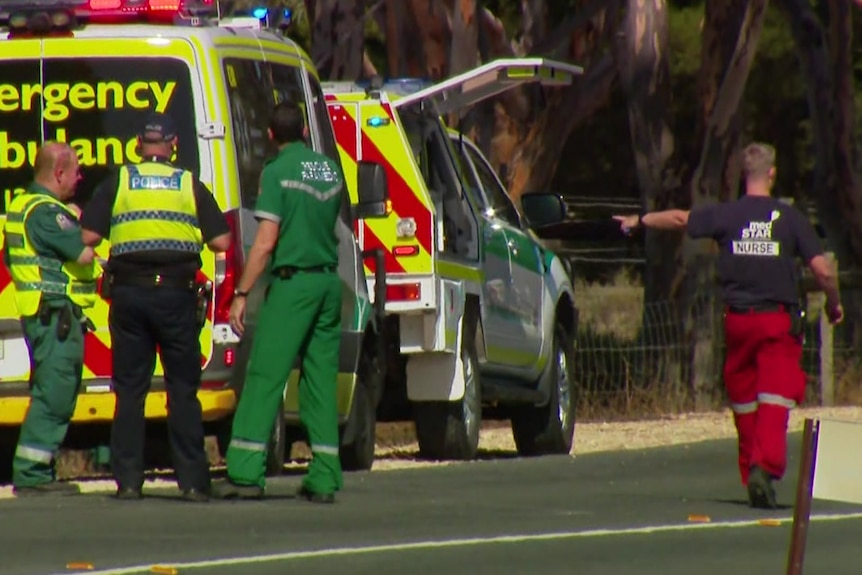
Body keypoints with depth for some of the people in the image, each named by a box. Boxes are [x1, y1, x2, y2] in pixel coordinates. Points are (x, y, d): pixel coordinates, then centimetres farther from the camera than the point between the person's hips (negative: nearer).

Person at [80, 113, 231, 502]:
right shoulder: (191, 186, 5)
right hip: (176, 294, -1)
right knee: (183, 389, 4)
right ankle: (193, 480, 0)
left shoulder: (118, 182, 5)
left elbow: (89, 236, 1)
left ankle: (128, 480, 3)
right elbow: (221, 242, 0)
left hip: (129, 293, 1)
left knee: (130, 389, 6)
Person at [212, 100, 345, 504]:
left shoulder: (278, 172, -9)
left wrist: (241, 294, -11)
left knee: (265, 377, -4)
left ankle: (245, 473, -8)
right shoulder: (330, 169, 10)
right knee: (321, 380, 8)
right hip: (329, 281, 6)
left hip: (292, 280, -6)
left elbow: (265, 242, -14)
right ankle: (324, 478, 4)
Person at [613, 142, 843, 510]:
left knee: (742, 397, 15)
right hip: (779, 320, -2)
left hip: (738, 319, 2)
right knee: (775, 396, -8)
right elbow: (822, 269, -7)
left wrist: (639, 221, 31)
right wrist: (834, 303, 12)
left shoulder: (726, 216, -1)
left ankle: (750, 470, 23)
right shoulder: (790, 218, -5)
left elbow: (679, 219, 14)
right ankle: (765, 464, -28)